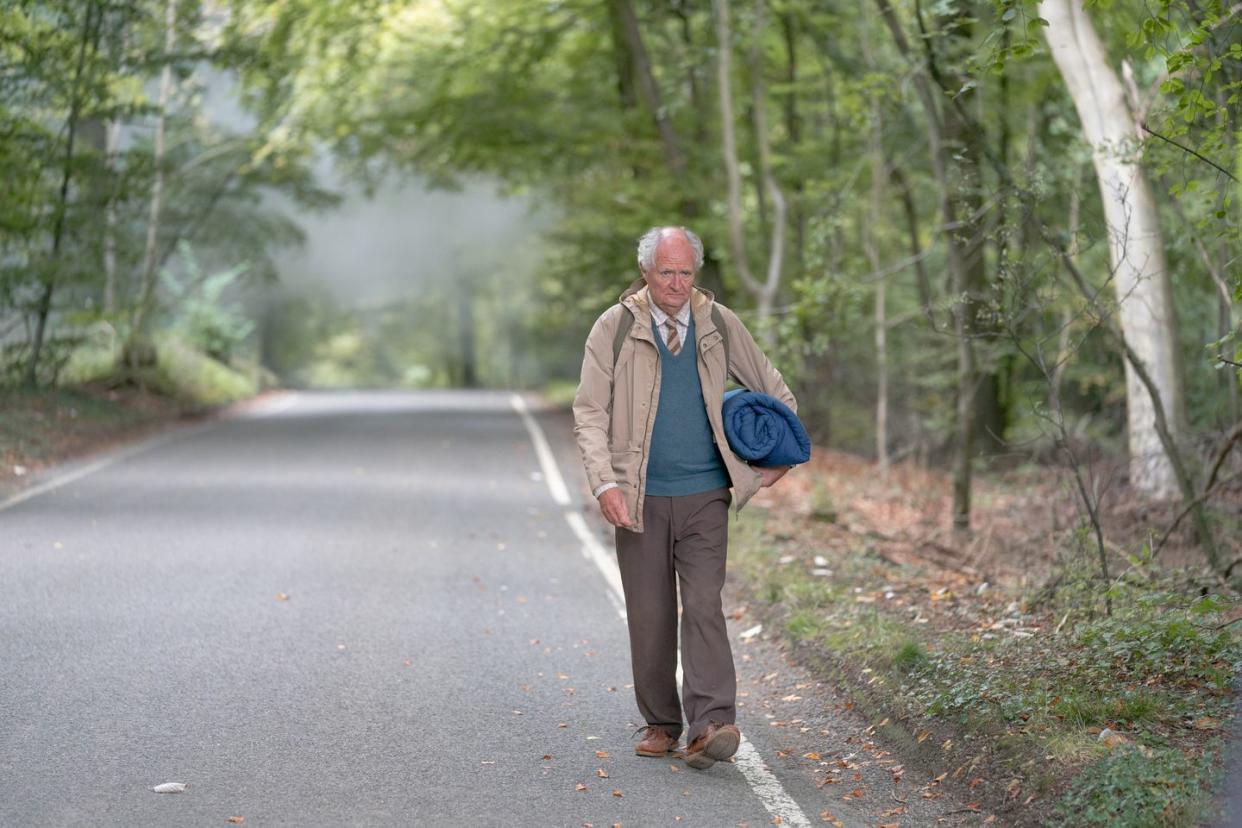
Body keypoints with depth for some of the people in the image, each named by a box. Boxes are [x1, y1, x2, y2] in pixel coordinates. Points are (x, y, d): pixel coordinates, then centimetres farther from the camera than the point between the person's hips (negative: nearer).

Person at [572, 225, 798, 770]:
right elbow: (589, 413, -3)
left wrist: (781, 454, 13)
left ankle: (710, 727, -17)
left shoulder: (720, 325, 6)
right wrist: (604, 483, -14)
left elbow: (774, 391, 20)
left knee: (703, 606, -12)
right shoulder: (615, 328, -1)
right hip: (640, 499, 0)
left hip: (704, 497, 0)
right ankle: (660, 724, 17)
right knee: (649, 616, 4)